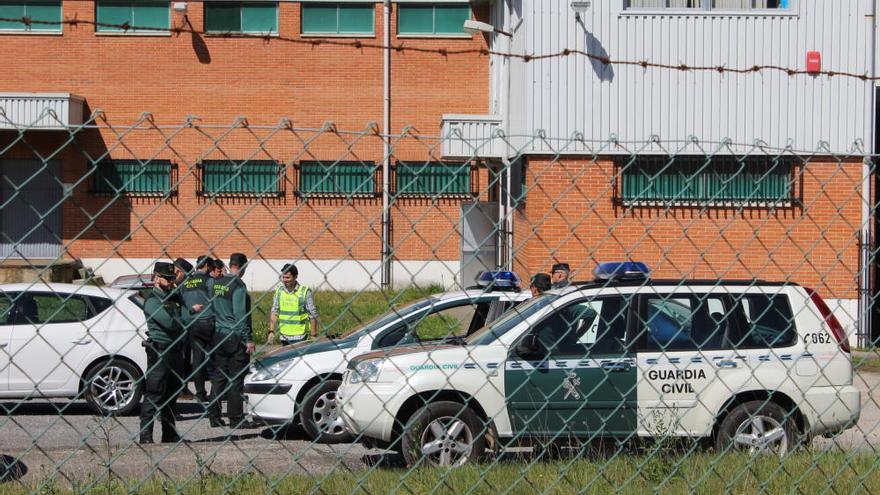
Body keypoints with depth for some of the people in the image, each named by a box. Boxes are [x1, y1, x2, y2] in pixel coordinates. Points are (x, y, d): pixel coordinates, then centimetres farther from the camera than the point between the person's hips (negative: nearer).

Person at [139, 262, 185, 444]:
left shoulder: (173, 297, 18)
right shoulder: (152, 300, -10)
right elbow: (170, 323, -21)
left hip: (175, 350, 9)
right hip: (159, 350, -9)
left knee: (171, 395, 13)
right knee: (154, 395, -9)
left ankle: (170, 434, 20)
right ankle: (145, 436, -8)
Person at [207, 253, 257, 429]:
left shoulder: (216, 283, 7)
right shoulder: (238, 285, -14)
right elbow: (240, 315, -16)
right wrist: (248, 339, -12)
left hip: (218, 335, 7)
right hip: (235, 337, -7)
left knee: (219, 377, 11)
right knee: (236, 379, -1)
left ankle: (214, 416, 12)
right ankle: (235, 419, 0)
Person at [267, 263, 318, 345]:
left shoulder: (305, 292, -6)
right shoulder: (279, 291, 6)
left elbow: (313, 316, -4)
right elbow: (274, 312, 10)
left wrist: (313, 335, -5)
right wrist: (271, 331, 1)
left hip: (299, 337, -5)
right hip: (283, 336, 5)